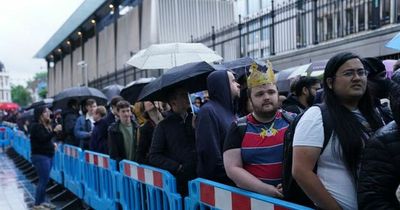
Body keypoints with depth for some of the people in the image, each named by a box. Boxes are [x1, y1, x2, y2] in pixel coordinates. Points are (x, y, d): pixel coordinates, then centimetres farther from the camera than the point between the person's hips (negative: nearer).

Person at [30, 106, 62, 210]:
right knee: (44, 180, -8)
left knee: (44, 180, 11)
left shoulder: (46, 125, 15)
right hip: (40, 156, -9)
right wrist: (55, 131, -29)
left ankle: (42, 202, 19)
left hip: (47, 155, 9)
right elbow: (43, 138, -24)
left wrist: (52, 144, 6)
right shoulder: (36, 126, -12)